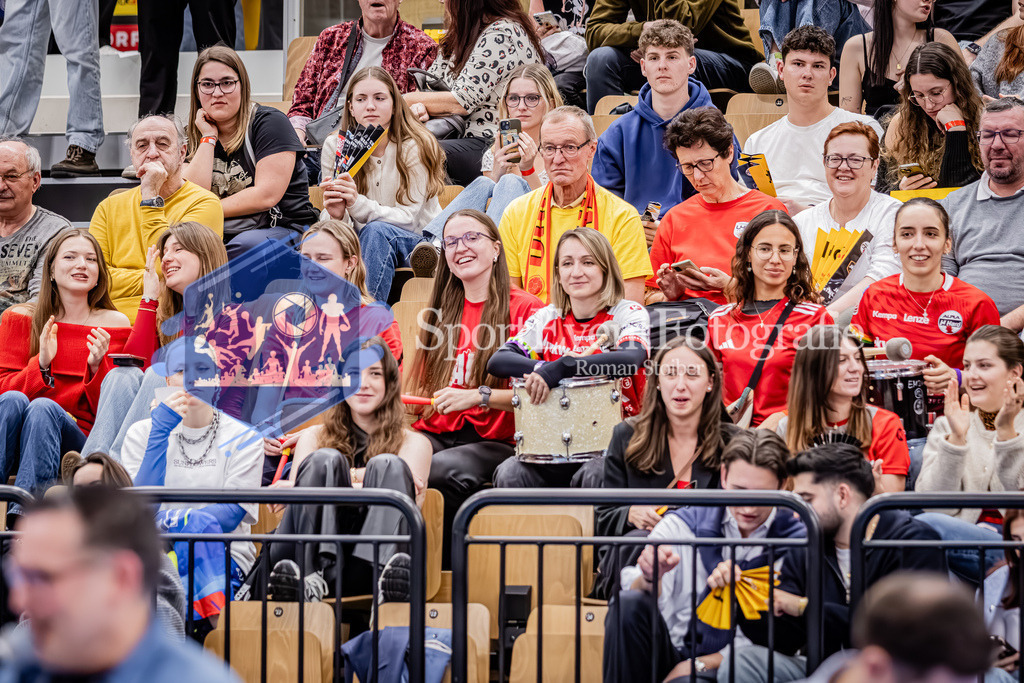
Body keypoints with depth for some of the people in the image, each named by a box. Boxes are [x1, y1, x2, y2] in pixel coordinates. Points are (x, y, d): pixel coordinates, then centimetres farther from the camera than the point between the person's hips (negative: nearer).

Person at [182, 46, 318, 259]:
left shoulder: (269, 122, -2)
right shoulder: (196, 134, 12)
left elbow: (266, 196, -12)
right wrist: (209, 137, -4)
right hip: (218, 235, 3)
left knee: (244, 246, -37)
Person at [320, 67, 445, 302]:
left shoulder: (415, 147, -13)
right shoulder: (335, 147, -3)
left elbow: (408, 218, -19)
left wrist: (358, 204, -35)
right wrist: (336, 215, -29)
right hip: (364, 244, 3)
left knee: (377, 230, -35)